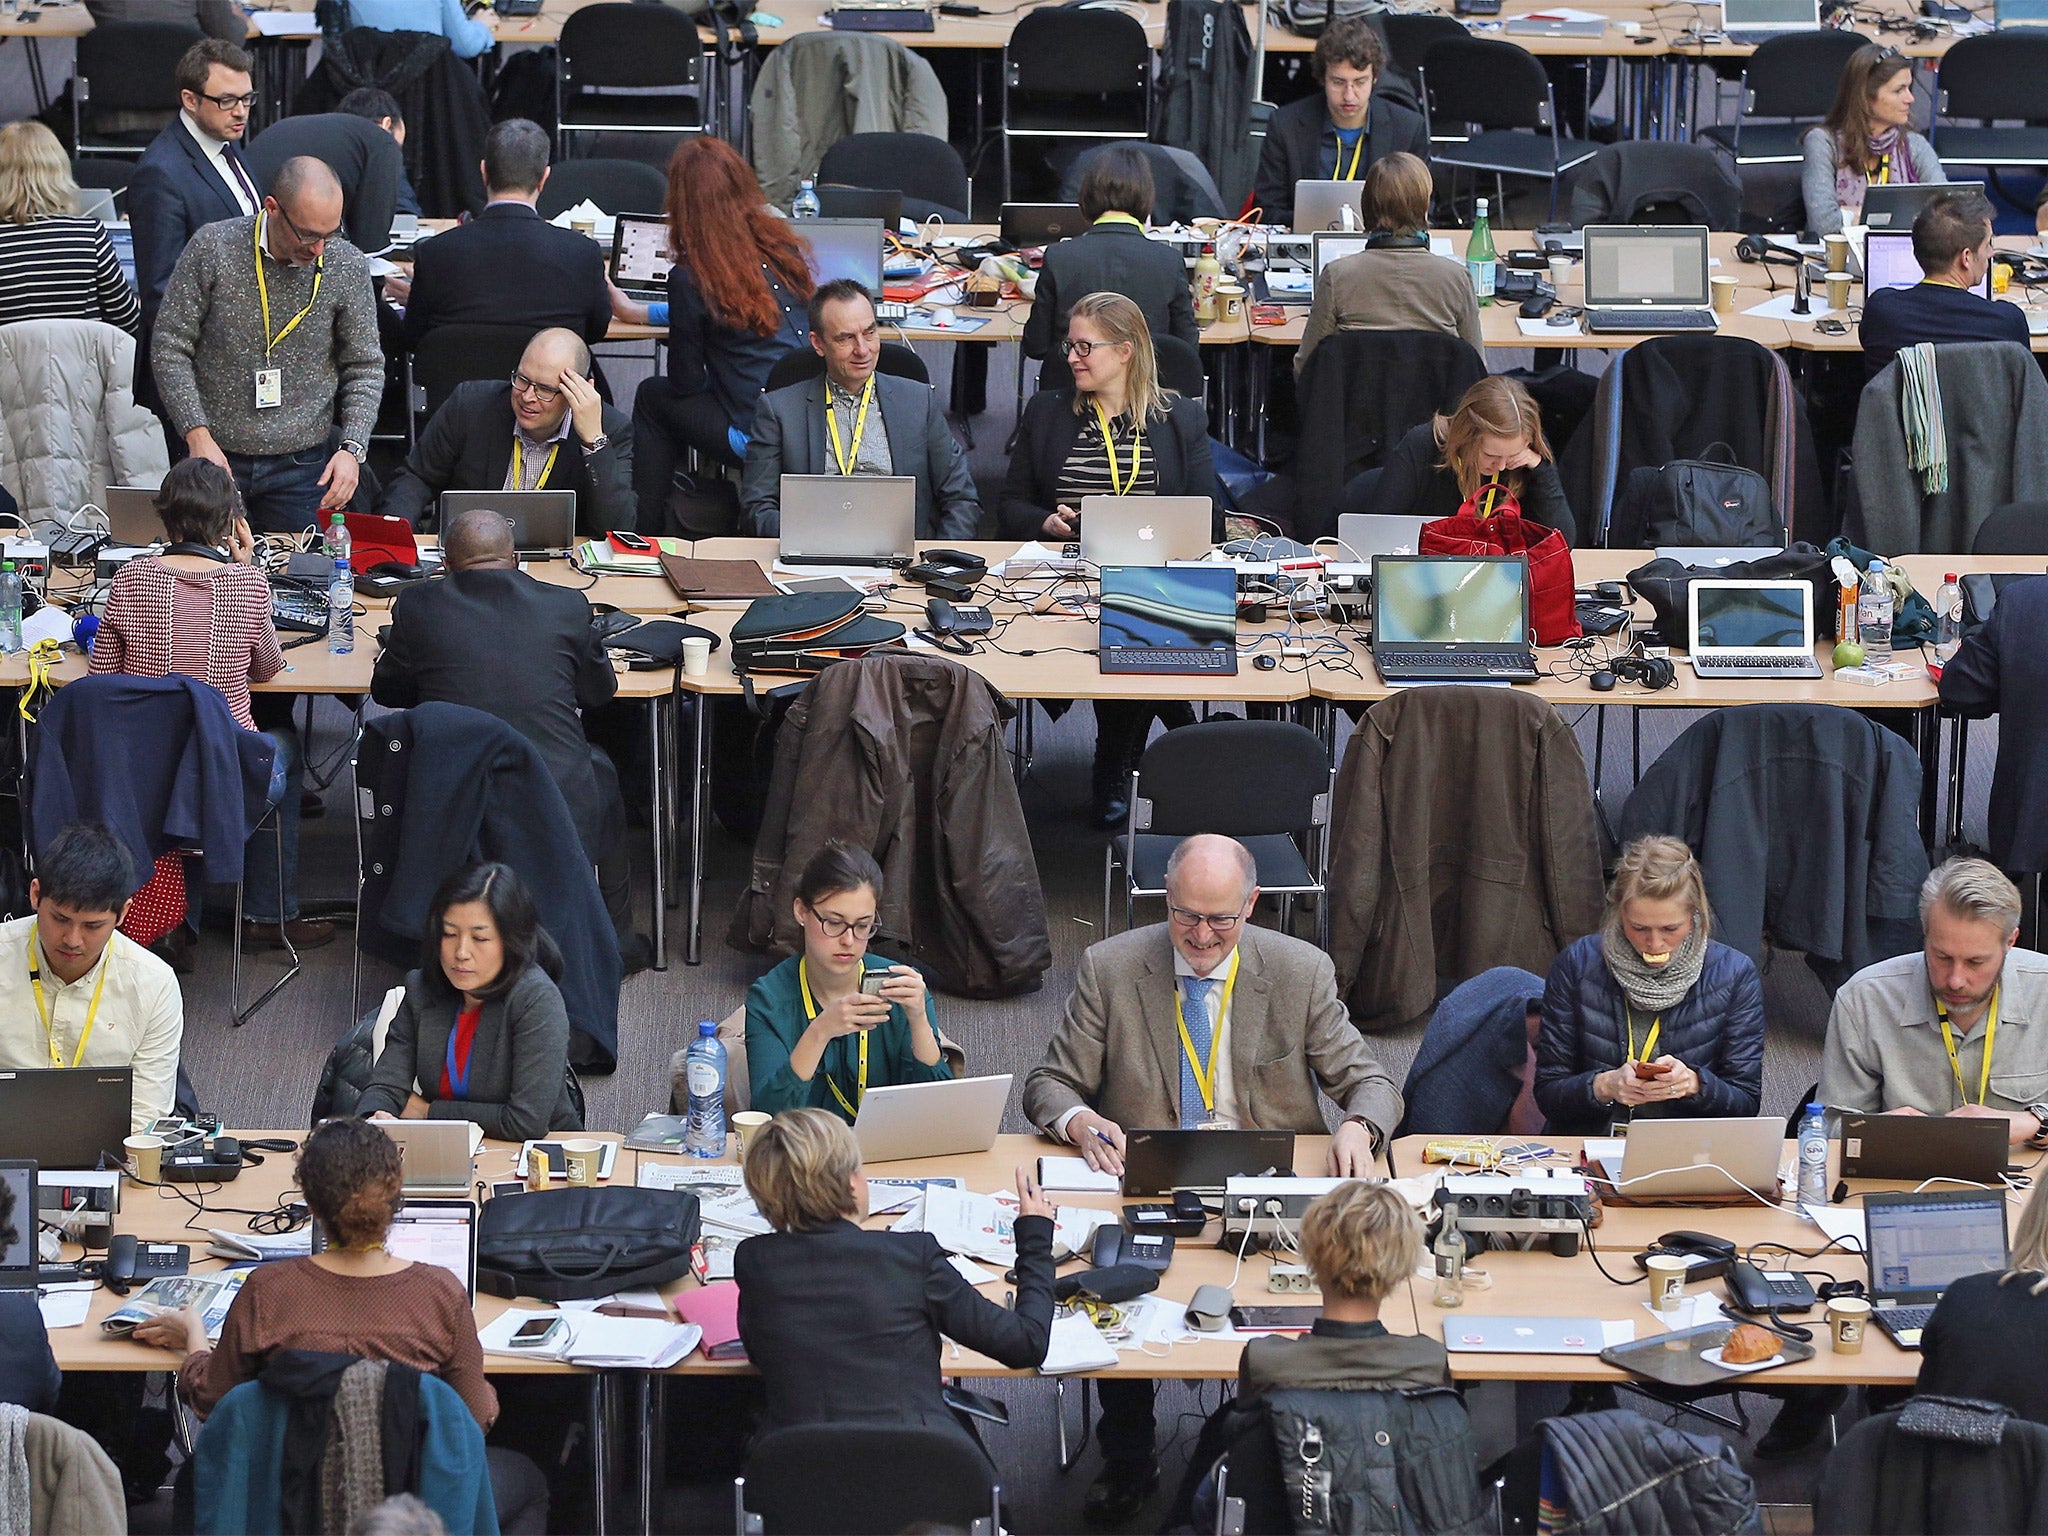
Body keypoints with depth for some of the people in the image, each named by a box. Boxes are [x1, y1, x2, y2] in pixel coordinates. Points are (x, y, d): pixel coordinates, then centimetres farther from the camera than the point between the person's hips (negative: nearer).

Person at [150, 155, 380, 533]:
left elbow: (365, 367, 5)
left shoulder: (347, 267, -4)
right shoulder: (213, 249, -9)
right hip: (216, 458, -1)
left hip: (302, 464, 1)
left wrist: (352, 448, -9)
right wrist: (198, 436, -14)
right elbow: (169, 348, -5)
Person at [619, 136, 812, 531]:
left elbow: (686, 382, -3)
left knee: (653, 395, 21)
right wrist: (640, 313, 34)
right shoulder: (784, 245, 7)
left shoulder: (690, 278, -12)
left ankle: (645, 529, 28)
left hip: (756, 439, -6)